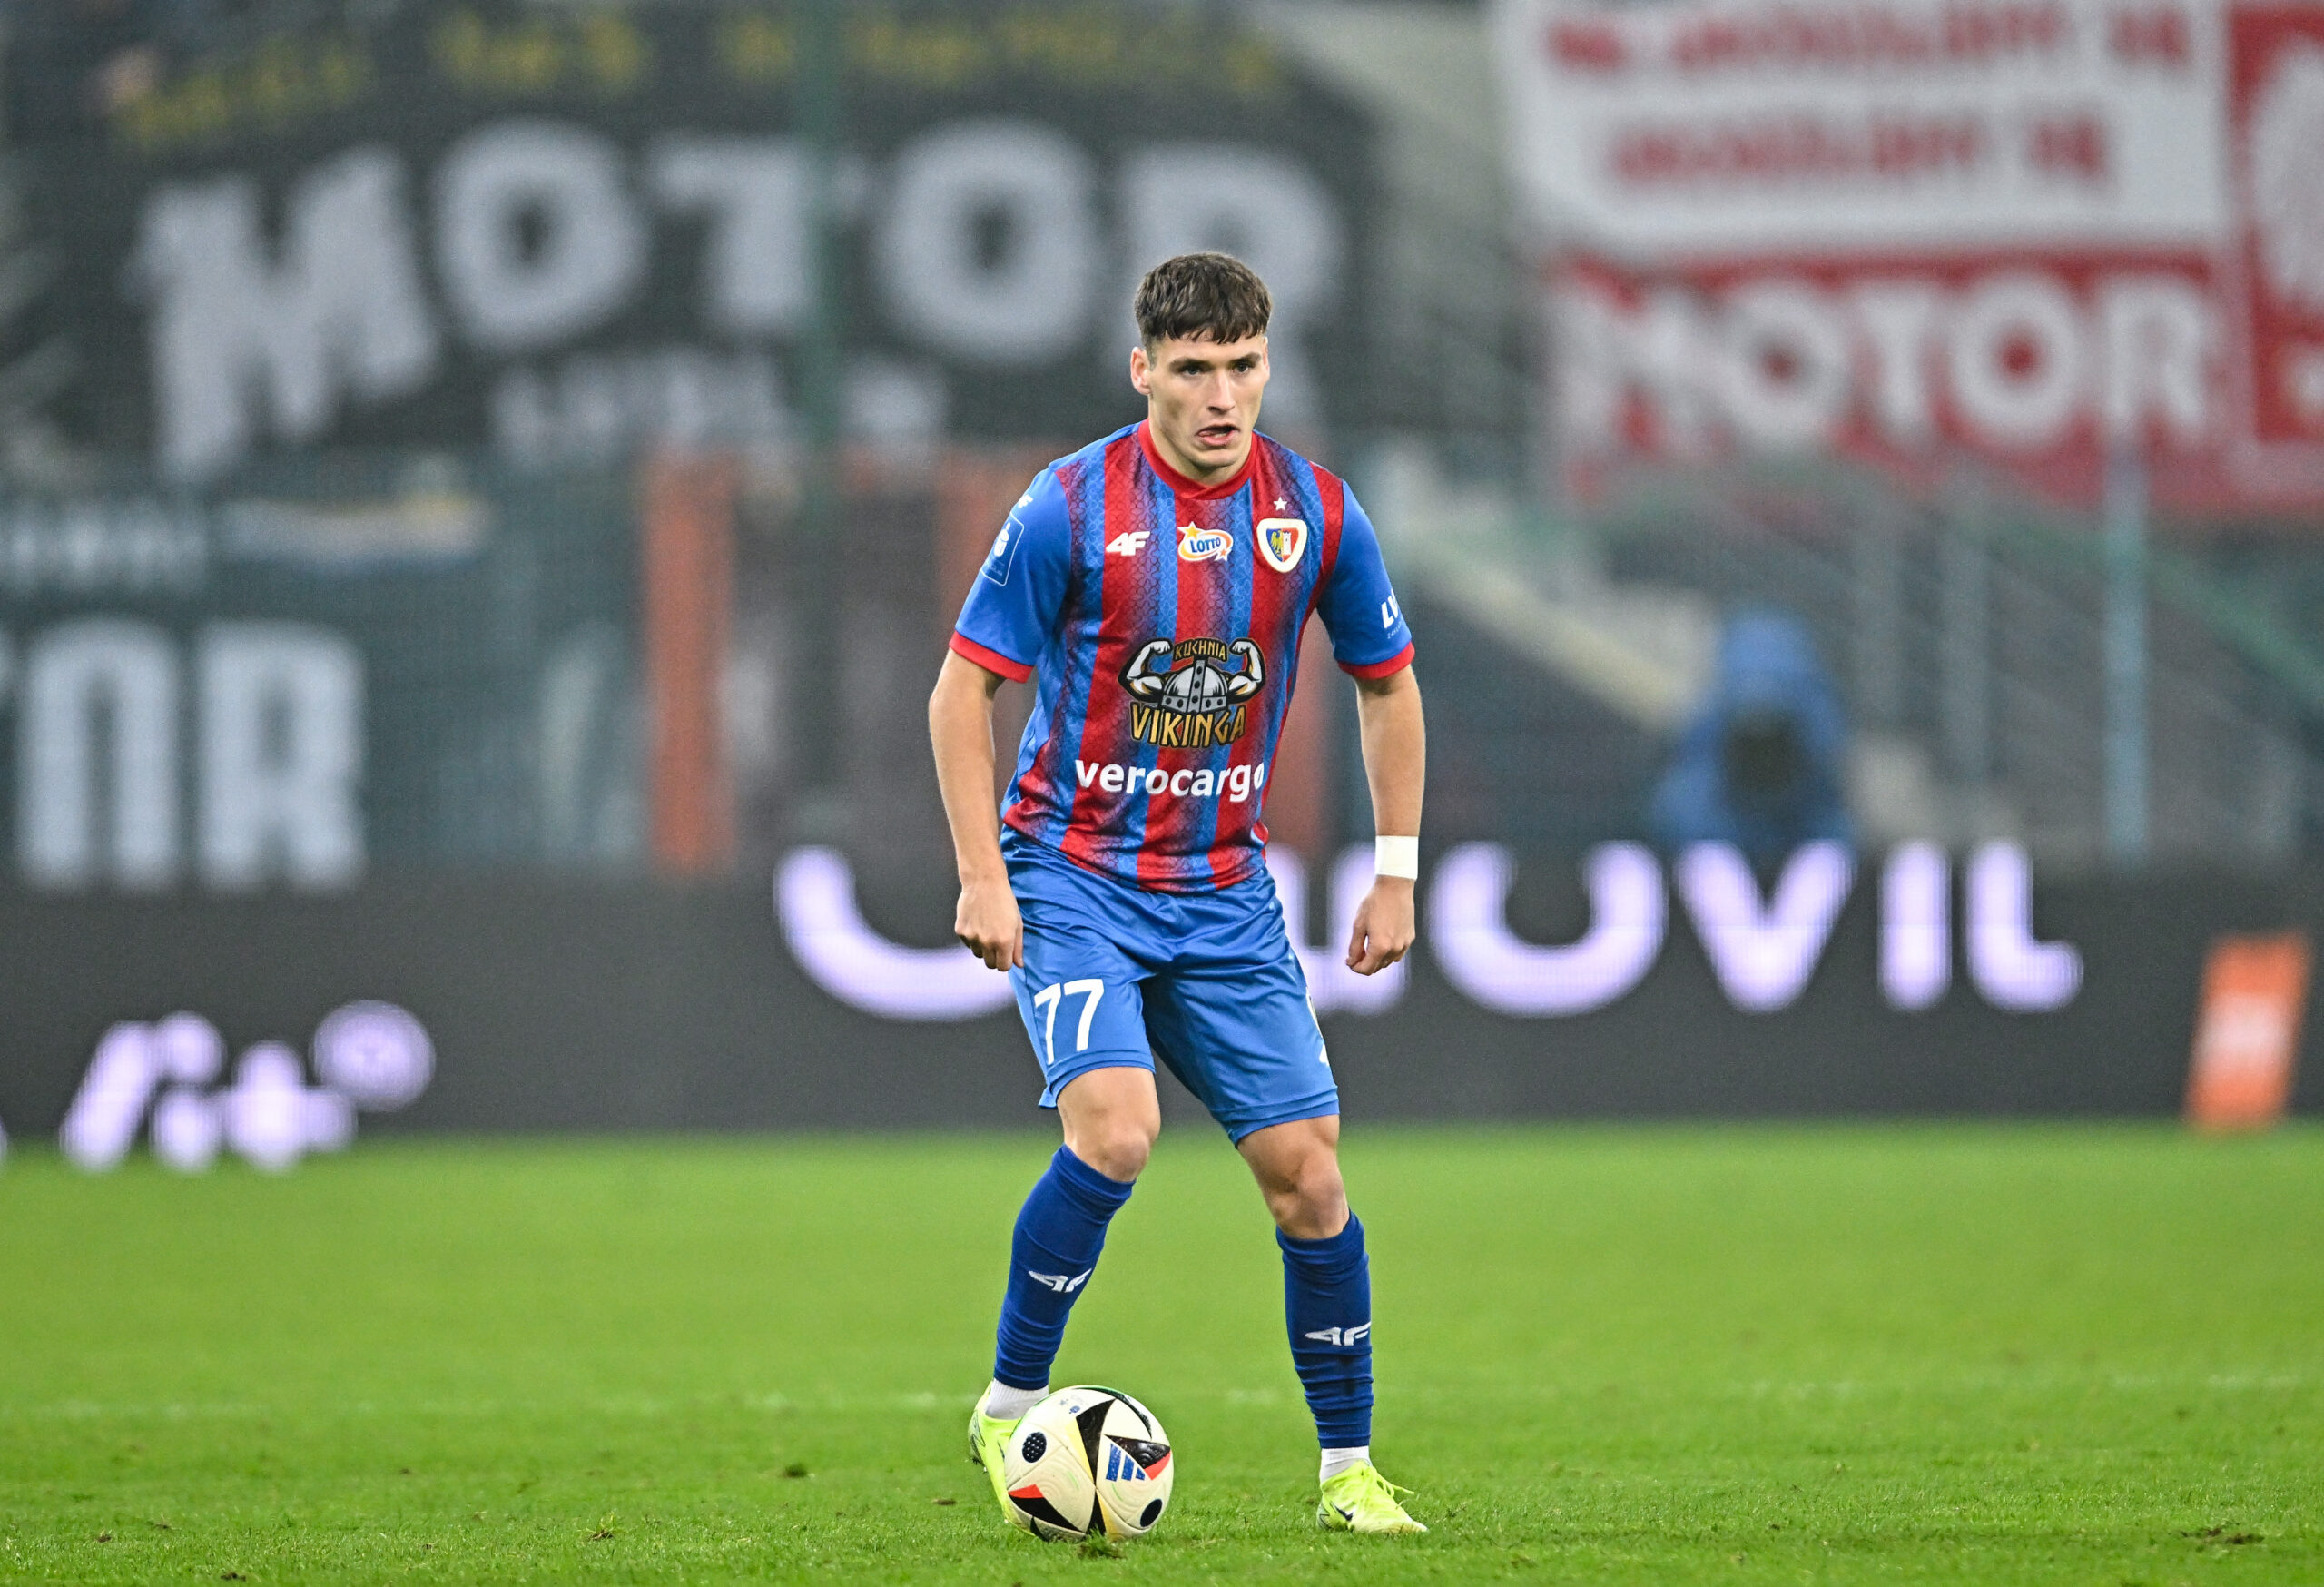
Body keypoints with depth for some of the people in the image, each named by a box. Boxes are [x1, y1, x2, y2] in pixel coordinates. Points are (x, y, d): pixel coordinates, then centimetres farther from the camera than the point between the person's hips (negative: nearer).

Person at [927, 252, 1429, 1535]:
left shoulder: (1316, 513, -2)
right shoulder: (1070, 507, -12)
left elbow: (1387, 689, 13)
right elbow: (960, 692, -6)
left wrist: (1395, 874, 8)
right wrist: (983, 876, -13)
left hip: (1224, 894, 4)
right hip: (1073, 875, -4)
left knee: (1307, 1175, -2)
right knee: (1115, 1128, -25)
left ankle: (1348, 1468, 12)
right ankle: (1008, 1408, -8)